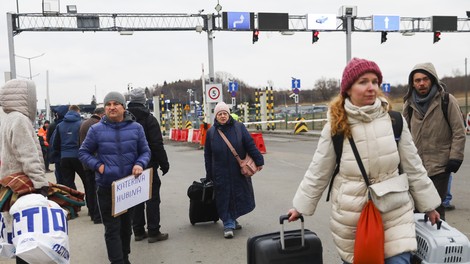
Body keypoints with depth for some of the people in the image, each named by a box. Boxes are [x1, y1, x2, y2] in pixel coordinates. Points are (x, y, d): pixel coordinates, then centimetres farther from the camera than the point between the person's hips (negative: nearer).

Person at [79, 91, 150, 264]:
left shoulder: (135, 128, -2)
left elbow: (145, 151, 5)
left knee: (126, 225, 19)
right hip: (106, 187, -3)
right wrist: (97, 165, -12)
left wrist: (140, 164, -15)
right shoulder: (96, 130, -6)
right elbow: (83, 153, 4)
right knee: (112, 229, -3)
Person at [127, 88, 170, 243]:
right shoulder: (149, 119, -11)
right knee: (152, 198, 1)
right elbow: (157, 144, -14)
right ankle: (153, 232, 2)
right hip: (148, 166, -5)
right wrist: (164, 163, -7)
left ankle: (138, 231, 16)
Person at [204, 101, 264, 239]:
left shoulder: (239, 127, -3)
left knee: (240, 195, 11)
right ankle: (228, 225, 11)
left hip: (239, 171, 1)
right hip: (221, 173, -1)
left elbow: (250, 145, -1)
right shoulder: (211, 132, 1)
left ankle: (232, 220, 32)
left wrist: (259, 161, -4)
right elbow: (208, 155, 6)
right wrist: (209, 175, 5)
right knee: (224, 198, 1)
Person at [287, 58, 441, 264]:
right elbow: (317, 173, 0)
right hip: (350, 216, 0)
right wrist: (301, 206, 5)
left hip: (394, 212, 1)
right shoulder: (335, 127, -9)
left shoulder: (394, 121, -5)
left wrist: (428, 205, 9)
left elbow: (413, 167, 4)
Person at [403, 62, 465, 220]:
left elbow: (459, 132, -6)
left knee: (436, 207, 3)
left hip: (440, 165, -4)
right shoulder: (409, 103, 5)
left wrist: (455, 158, -11)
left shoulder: (447, 100, -7)